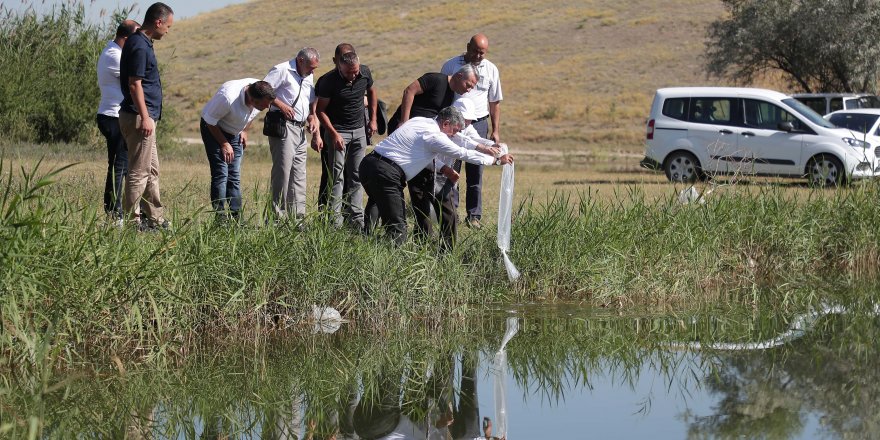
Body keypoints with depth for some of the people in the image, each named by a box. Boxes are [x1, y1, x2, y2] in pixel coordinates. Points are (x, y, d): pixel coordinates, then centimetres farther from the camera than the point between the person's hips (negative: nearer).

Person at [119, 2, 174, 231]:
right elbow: (134, 84, -21)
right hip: (139, 117, -11)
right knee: (139, 172, -6)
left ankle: (155, 218, 21)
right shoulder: (139, 46, -17)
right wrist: (145, 117, -22)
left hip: (145, 117, 11)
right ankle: (132, 220, -3)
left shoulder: (142, 43, 14)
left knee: (152, 170, 15)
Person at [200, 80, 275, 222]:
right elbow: (210, 121, -23)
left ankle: (235, 217, 6)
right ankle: (220, 218, -13)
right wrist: (224, 144, -17)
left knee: (235, 176, 4)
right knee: (221, 174, -14)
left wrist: (245, 131, 2)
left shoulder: (262, 95, -20)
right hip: (213, 129, -6)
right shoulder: (227, 98, -39)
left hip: (235, 132, 6)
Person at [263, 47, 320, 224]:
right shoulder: (282, 70, -7)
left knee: (299, 175, 8)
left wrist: (312, 117, 12)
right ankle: (279, 219, -8)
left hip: (300, 129, 9)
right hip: (283, 127, -9)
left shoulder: (308, 78, 20)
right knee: (283, 172, -10)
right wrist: (281, 105, -19)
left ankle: (298, 218, 12)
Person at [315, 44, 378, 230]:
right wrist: (334, 134, -18)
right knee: (336, 176, -7)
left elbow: (371, 91, 15)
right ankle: (335, 220, -7)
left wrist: (373, 119, 12)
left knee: (356, 176, 5)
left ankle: (356, 218, 7)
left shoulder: (365, 72, -6)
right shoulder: (328, 81, -19)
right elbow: (321, 110, -11)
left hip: (359, 131, 4)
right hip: (337, 131, -4)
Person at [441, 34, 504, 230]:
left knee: (475, 173, 2)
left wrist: (496, 131, 8)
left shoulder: (491, 70, 8)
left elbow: (495, 103, 14)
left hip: (478, 124, 1)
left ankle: (474, 215, 5)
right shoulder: (451, 66, 2)